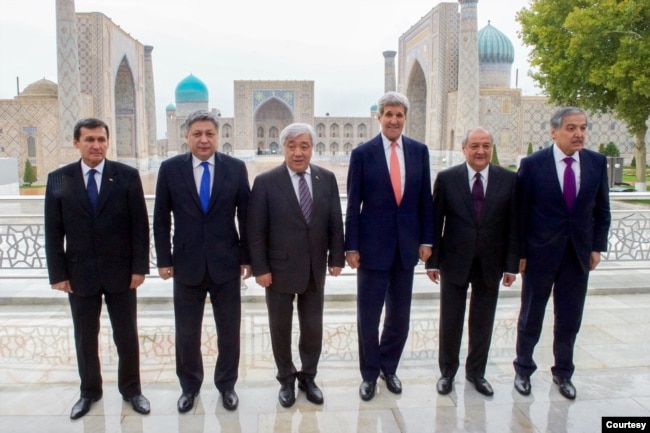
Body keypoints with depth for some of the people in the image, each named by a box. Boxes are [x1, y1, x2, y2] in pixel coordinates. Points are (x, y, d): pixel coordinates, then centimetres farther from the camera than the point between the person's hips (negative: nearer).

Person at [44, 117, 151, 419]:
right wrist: (58, 273, -3)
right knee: (85, 338, 14)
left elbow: (140, 225, -4)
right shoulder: (58, 179, 1)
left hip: (121, 271, -1)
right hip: (79, 273, 1)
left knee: (127, 336, 9)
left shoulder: (127, 176, -3)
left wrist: (139, 267, -8)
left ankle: (131, 389, 27)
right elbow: (53, 232, 1)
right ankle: (89, 391, 33)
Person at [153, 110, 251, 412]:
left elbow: (246, 216, 1)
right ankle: (189, 386, 34)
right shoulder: (170, 169, -1)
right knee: (186, 333, 12)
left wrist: (247, 256, 0)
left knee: (229, 331, 11)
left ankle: (226, 384, 32)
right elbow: (161, 219, 2)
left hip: (226, 264, 0)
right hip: (186, 265, 0)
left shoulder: (236, 168, -2)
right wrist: (164, 259, -1)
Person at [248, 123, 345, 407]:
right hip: (279, 269, -2)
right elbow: (256, 230, -9)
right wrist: (260, 268, -11)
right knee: (280, 328, 13)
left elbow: (335, 222, 4)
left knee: (313, 328, 13)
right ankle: (286, 379, 33)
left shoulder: (327, 179, 0)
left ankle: (308, 377, 34)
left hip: (315, 270, 3)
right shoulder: (266, 182, -9)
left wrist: (336, 258, 1)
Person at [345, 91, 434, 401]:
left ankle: (388, 367, 34)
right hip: (373, 245, -3)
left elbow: (425, 199, 8)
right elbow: (353, 205, -5)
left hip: (407, 245, 3)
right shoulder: (362, 153, -5)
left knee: (400, 315, 13)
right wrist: (351, 247, -7)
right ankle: (369, 374, 25)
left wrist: (426, 239, 4)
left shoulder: (419, 151, 4)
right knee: (368, 315, 6)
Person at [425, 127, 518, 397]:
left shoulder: (509, 179, 0)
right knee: (450, 321, 8)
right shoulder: (446, 178, -4)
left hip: (491, 263, 2)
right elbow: (435, 222, -2)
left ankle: (476, 372, 31)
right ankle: (447, 372, 27)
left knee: (483, 322, 12)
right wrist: (432, 261, -4)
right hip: (455, 262, -1)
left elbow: (513, 225, 1)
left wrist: (511, 264, -1)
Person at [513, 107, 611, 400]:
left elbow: (601, 209, 8)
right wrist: (519, 253, -8)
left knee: (569, 319, 12)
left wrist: (597, 246, 3)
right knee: (531, 316, 12)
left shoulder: (597, 162, 1)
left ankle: (563, 373, 32)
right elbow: (520, 212, -7)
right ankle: (523, 370, 30)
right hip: (541, 252, -3)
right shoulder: (533, 164, -10)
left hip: (580, 253, 3)